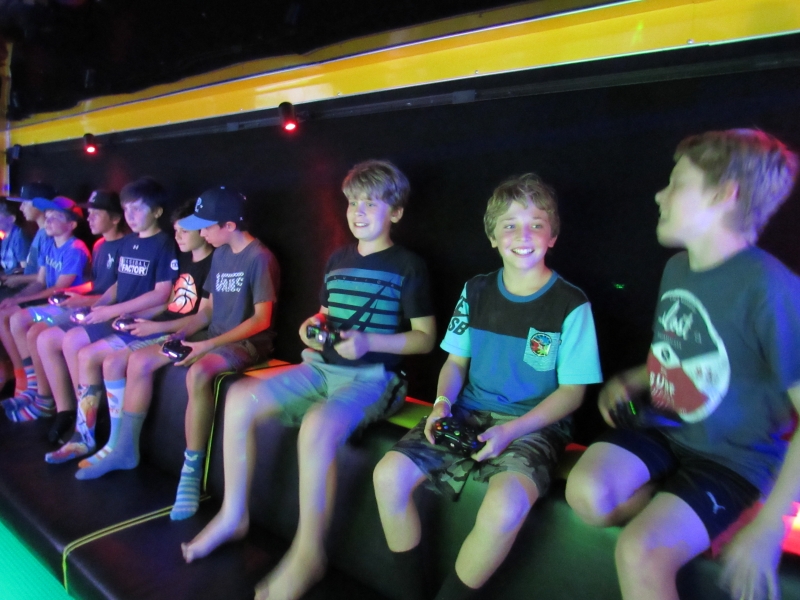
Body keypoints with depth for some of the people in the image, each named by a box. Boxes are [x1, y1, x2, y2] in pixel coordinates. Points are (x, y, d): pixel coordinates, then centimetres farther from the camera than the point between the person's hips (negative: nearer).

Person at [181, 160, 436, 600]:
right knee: (240, 398, -9)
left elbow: (425, 338, -5)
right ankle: (233, 515, 6)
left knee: (317, 427, -35)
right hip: (323, 367, 7)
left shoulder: (408, 266, -4)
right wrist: (312, 327, 2)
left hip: (373, 375, -6)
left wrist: (368, 341, -18)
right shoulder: (338, 259, 15)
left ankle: (309, 552, -15)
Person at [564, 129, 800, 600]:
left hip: (734, 457, -6)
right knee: (587, 493, -22)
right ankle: (674, 518, 4)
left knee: (640, 553, -25)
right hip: (665, 434, 6)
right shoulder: (677, 268, 5)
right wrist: (630, 382, 0)